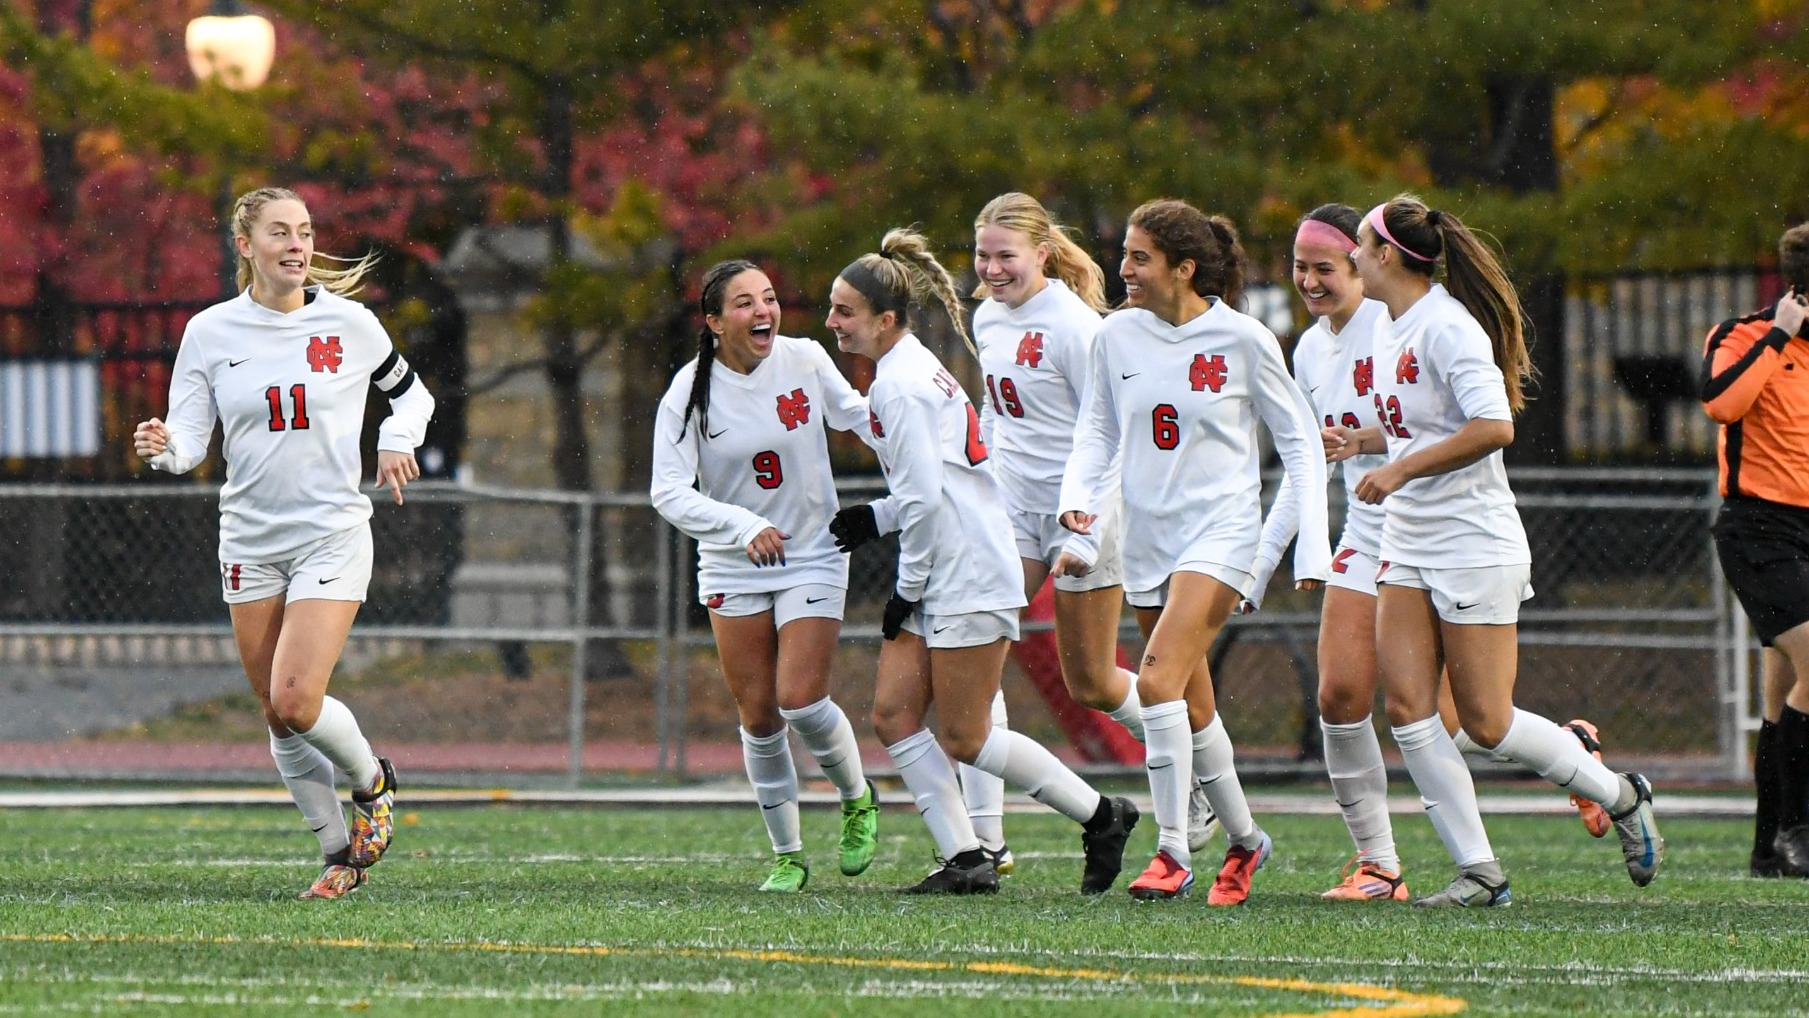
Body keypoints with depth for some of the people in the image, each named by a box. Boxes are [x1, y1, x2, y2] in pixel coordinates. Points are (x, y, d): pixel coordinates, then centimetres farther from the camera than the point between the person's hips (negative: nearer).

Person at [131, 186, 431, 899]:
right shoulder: (210, 333, 0)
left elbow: (409, 391, 14)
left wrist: (397, 442, -5)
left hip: (332, 537, -3)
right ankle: (341, 854, 20)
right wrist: (160, 449, -23)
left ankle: (371, 781, 14)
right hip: (250, 539, 3)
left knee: (297, 700, -16)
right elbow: (189, 441, -1)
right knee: (278, 714, 5)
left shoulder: (349, 324, -2)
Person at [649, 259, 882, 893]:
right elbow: (670, 493, -18)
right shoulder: (691, 391, -12)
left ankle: (857, 800, 16)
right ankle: (787, 855, 18)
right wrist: (744, 527, -28)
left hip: (813, 556, 0)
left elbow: (851, 413, 13)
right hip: (732, 569, 0)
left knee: (801, 700, -13)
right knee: (758, 716, 2)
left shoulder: (805, 361, -8)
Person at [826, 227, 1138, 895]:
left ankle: (1101, 817, 9)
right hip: (941, 577, 10)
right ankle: (965, 859, 2)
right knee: (893, 715, 2)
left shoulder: (900, 384, -16)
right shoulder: (909, 369, 15)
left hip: (967, 577, -10)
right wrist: (876, 519, 14)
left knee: (963, 739, -3)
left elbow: (926, 497, -20)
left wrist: (908, 588, -12)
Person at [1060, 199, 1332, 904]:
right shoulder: (1118, 336, 1)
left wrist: (1310, 545, -5)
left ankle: (1172, 852, -17)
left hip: (1220, 532, -5)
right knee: (1191, 706, 11)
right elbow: (1098, 429, 14)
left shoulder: (1241, 339, -9)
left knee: (1159, 681, -21)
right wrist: (1080, 494, -5)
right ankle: (1243, 839, 29)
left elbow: (1300, 439, 0)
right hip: (1146, 536, 5)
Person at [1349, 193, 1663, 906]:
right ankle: (1479, 872, -2)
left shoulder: (1446, 326, -16)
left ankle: (1621, 798, 16)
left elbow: (1494, 427, -27)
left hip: (1475, 547, -9)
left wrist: (1402, 469, -22)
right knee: (1407, 708, -5)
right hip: (1408, 547, 9)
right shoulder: (1393, 332, 12)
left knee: (1486, 722, -5)